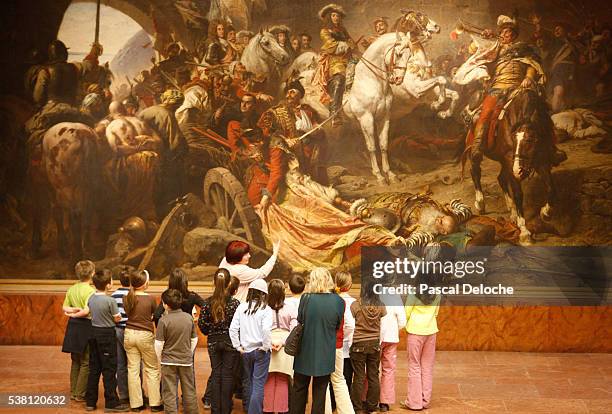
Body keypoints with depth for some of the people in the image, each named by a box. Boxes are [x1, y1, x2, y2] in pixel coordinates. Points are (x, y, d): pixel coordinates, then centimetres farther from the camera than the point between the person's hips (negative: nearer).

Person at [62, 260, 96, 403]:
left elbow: (64, 307, 9)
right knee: (86, 362, 1)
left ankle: (73, 392, 23)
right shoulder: (90, 290, -15)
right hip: (86, 327, -8)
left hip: (73, 326, 8)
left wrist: (72, 310, -7)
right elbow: (87, 311, -22)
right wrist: (76, 314, -7)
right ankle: (80, 394, 3)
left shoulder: (72, 289, 8)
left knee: (75, 361, 17)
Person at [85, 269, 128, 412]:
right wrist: (117, 313, 10)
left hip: (94, 332, 7)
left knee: (94, 368, 13)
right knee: (109, 370, 0)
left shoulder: (91, 298, 1)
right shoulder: (110, 301, -18)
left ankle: (90, 402, 18)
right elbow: (117, 319, -9)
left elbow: (91, 313, 11)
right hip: (107, 335, -6)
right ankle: (111, 403, 3)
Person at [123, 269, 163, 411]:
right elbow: (156, 315, 3)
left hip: (129, 334, 4)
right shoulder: (150, 299, -13)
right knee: (152, 370, 9)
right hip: (145, 335, -4)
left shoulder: (127, 299, -3)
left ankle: (136, 403, 12)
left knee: (133, 369, 8)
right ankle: (155, 403, 11)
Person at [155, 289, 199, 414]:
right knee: (189, 391, 14)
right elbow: (194, 340, 5)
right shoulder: (189, 318, -3)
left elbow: (159, 344, -12)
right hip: (186, 361, 3)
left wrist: (160, 360, 3)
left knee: (169, 393, 5)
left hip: (169, 361, -3)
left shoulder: (164, 320, -15)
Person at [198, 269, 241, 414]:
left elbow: (202, 324, -3)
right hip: (230, 343, -2)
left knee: (216, 374, 11)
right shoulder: (235, 303, -13)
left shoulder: (207, 303, -6)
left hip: (213, 343, 2)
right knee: (228, 375, 5)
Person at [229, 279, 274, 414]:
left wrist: (238, 347, 3)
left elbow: (233, 328, -5)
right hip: (260, 351, -4)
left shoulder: (241, 307, -1)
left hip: (246, 351, 4)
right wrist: (266, 347, -12)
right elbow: (266, 330, -25)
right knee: (258, 384, 1)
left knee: (248, 382, 18)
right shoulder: (266, 309, -12)